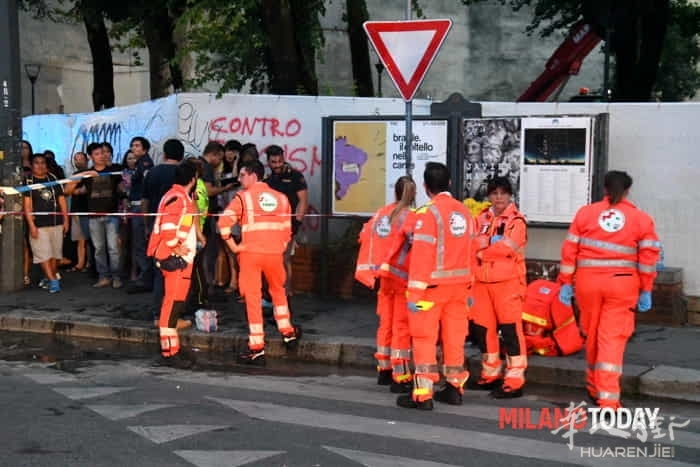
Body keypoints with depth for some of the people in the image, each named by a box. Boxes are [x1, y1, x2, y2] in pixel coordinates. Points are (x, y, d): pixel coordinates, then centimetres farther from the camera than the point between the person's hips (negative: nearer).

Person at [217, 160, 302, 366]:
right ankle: (288, 333, 33)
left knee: (253, 298, 3)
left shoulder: (243, 197, -2)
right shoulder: (281, 198, 10)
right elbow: (287, 229, 11)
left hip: (250, 253, -3)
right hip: (275, 254, 3)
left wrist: (233, 246, -6)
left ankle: (257, 349, 4)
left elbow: (224, 222, -14)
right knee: (278, 291, 26)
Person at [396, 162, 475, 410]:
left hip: (433, 285, -6)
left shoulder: (428, 212, -14)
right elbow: (469, 252, 11)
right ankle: (454, 388, 20)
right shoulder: (464, 212, 7)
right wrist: (468, 288, 19)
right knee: (454, 336, 13)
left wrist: (414, 293, -16)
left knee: (425, 338, -1)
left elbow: (421, 255, -18)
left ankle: (422, 394, -1)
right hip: (459, 285, 6)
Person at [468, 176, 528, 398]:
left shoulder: (516, 220, -7)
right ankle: (491, 374, 26)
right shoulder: (481, 218, 12)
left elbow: (507, 248, -19)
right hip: (482, 281, 7)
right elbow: (474, 244, 4)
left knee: (510, 329, -6)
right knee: (483, 328, 12)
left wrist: (482, 251, -6)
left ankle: (514, 380, -2)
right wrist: (494, 245, -14)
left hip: (507, 281, -6)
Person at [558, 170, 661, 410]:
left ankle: (594, 385, 34)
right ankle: (608, 397, -8)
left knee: (592, 335, 17)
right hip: (622, 284, -1)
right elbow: (649, 256, -3)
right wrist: (646, 290, 4)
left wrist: (566, 283, 7)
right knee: (613, 338, -1)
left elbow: (570, 249, 2)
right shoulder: (642, 219, 1)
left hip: (588, 282, 2)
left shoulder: (585, 213, 3)